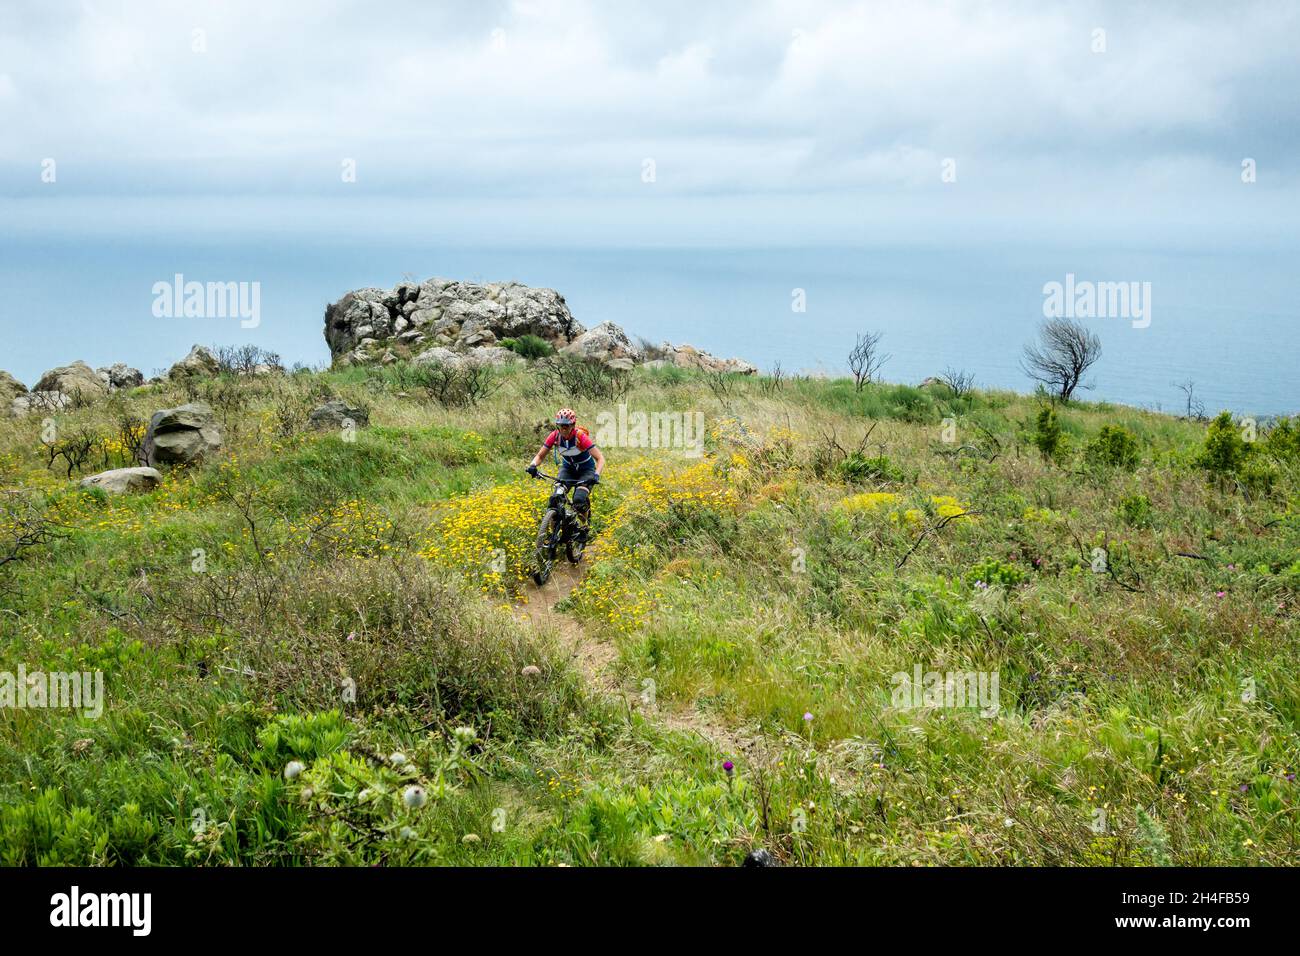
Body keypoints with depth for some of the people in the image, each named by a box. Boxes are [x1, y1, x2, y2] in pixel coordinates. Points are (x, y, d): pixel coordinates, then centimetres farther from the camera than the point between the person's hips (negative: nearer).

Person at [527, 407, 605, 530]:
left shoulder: (580, 436, -29)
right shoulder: (555, 436, -19)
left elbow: (600, 458, -31)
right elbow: (540, 456, -11)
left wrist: (596, 475, -48)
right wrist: (533, 465, -33)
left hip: (586, 469, -3)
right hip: (567, 468, 3)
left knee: (579, 499, -26)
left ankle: (584, 524, 3)